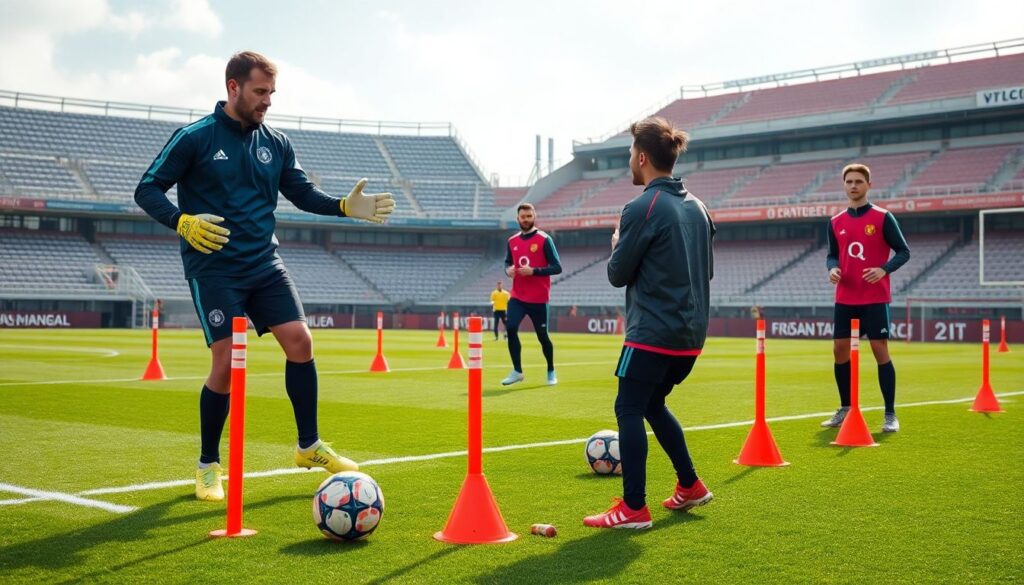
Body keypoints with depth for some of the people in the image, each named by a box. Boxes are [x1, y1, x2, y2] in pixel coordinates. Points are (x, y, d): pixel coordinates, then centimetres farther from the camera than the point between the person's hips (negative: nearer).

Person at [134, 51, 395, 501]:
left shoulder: (276, 143, 9)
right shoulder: (195, 138, -6)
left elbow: (303, 193, 16)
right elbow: (147, 189, -6)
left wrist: (345, 207, -1)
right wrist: (183, 222, -24)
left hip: (264, 264, 5)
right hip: (213, 268, -5)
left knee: (299, 341, -5)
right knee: (227, 363, -8)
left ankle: (309, 446, 13)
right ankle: (208, 466, 12)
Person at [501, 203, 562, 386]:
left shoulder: (544, 240, -8)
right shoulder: (512, 241, 7)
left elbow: (557, 267, -10)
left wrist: (534, 271, -20)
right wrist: (508, 269, -2)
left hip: (538, 298, -4)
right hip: (517, 296, 4)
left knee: (542, 335, 5)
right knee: (510, 328, -13)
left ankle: (551, 372, 26)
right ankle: (517, 371, -1)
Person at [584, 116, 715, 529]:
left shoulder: (643, 208, -14)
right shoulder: (697, 207, 12)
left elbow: (617, 274, -8)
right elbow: (706, 270, 20)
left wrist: (617, 245, 10)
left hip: (652, 333, -8)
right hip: (691, 333, 8)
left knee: (629, 411, -1)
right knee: (652, 404, 22)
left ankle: (633, 508, -2)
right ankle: (690, 487, 25)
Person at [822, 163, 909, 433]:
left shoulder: (882, 218, -3)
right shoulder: (835, 222, 8)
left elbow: (903, 251, -3)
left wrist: (884, 269, -20)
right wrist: (833, 268, -7)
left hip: (875, 298, -4)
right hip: (844, 299, 4)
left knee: (880, 350, -4)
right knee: (840, 350, 4)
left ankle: (890, 415, 3)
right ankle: (845, 409, 19)